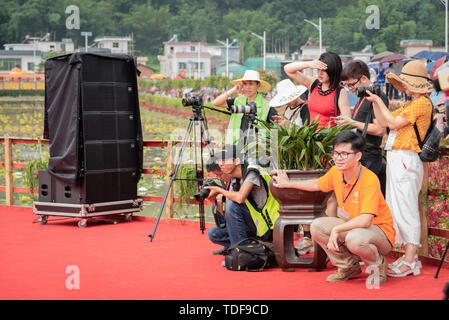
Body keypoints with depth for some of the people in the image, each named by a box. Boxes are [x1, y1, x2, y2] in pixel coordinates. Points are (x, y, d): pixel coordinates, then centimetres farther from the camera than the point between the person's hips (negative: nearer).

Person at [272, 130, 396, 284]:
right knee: (317, 226, -9)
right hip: (352, 226, 8)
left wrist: (337, 230, -30)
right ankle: (349, 266, 9)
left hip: (380, 230, -7)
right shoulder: (336, 172, -4)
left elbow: (365, 220, -34)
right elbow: (317, 184, 20)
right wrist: (288, 183, 27)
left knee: (354, 239, -38)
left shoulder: (369, 180, -27)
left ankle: (378, 265, -3)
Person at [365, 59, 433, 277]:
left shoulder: (422, 103, -10)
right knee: (397, 208, 11)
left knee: (407, 209, -10)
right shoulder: (411, 104, 19)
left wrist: (379, 101, -6)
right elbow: (384, 122, 21)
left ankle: (411, 262, -9)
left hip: (406, 160, -10)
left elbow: (394, 122, -16)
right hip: (395, 159, 10)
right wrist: (374, 102, 13)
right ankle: (409, 255, 15)